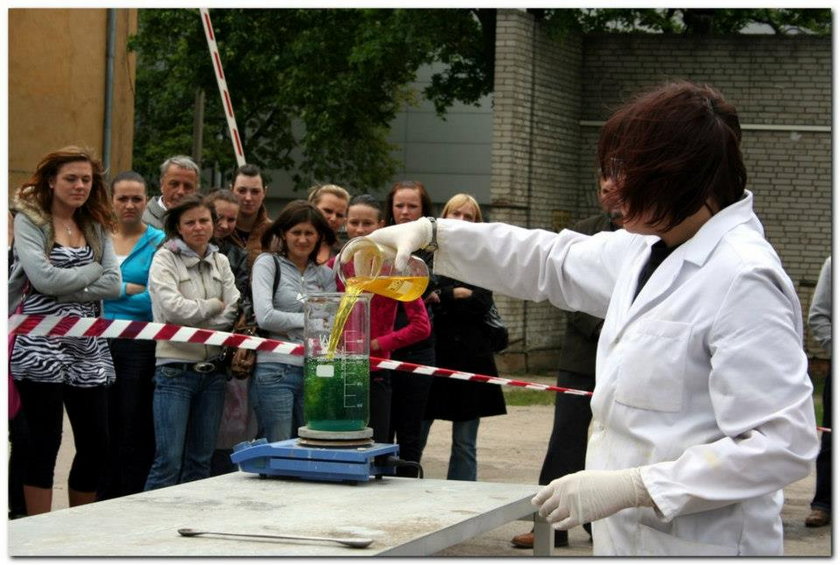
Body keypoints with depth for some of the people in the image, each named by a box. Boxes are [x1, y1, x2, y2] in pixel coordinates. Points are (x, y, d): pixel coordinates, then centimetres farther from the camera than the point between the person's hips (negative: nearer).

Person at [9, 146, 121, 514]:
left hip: (88, 347, 5)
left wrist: (64, 291, -10)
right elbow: (43, 277, -16)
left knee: (95, 444, 6)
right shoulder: (29, 220, -1)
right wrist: (94, 270, -4)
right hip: (42, 345, -5)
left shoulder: (95, 226, 13)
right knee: (45, 443, -3)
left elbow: (113, 285, 1)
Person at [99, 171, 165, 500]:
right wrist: (131, 289, -7)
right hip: (99, 344, 3)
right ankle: (102, 508, 14)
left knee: (134, 435, -1)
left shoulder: (159, 243, 0)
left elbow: (155, 301, -9)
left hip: (139, 346, -3)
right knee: (101, 432, 6)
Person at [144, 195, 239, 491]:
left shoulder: (220, 262, 14)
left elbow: (236, 311, 4)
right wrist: (214, 306, -4)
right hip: (176, 368, -5)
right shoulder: (165, 260, -2)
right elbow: (173, 308, -15)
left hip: (213, 370, 5)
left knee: (201, 461, 8)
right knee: (169, 461, -9)